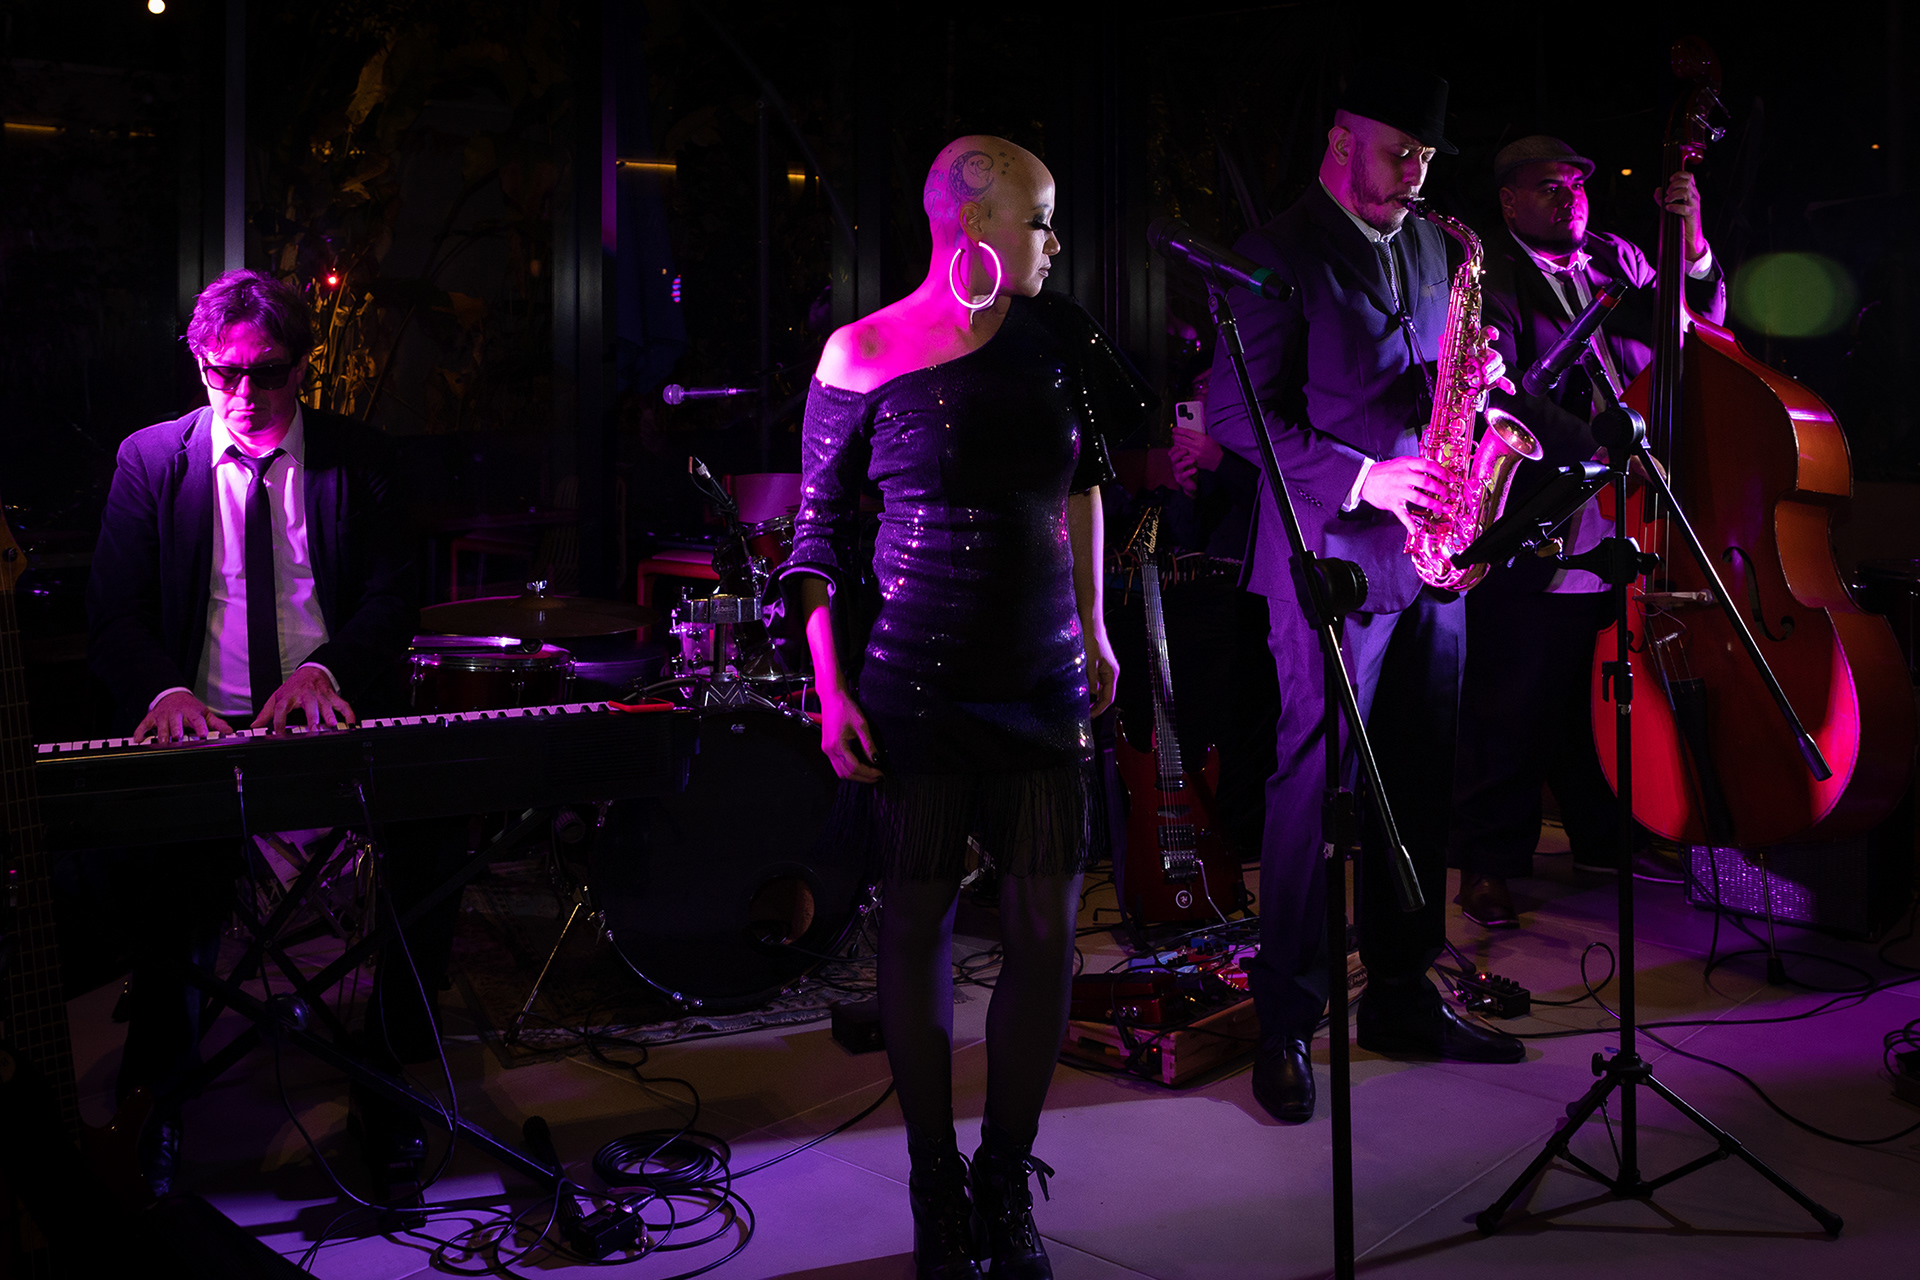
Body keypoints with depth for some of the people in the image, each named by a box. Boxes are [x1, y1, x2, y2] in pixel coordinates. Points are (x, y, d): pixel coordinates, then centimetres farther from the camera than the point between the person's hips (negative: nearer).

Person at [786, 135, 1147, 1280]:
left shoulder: (1056, 333, 6)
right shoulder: (863, 357, -6)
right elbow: (820, 531, -2)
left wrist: (1092, 628, 18)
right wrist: (831, 689, -8)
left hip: (1044, 681, 4)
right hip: (915, 688, -3)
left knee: (1048, 931, 2)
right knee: (919, 925, 6)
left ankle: (1009, 1186, 21)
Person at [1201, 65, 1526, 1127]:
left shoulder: (1427, 245, 17)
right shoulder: (1279, 255, -7)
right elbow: (1236, 413, -13)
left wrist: (1473, 382, 1)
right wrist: (1362, 478, -20)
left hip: (1427, 554, 7)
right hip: (1332, 557, -7)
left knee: (1418, 783, 11)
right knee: (1315, 785, -3)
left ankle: (1401, 995, 23)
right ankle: (1286, 1020, 7)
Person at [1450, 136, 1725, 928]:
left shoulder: (1618, 261, 15)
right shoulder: (1490, 278, -6)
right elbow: (1496, 391, -19)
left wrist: (1693, 250, -3)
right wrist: (1591, 445, -29)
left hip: (1618, 532, 7)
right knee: (1510, 710, 0)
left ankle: (1603, 837, 35)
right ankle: (1490, 862, 13)